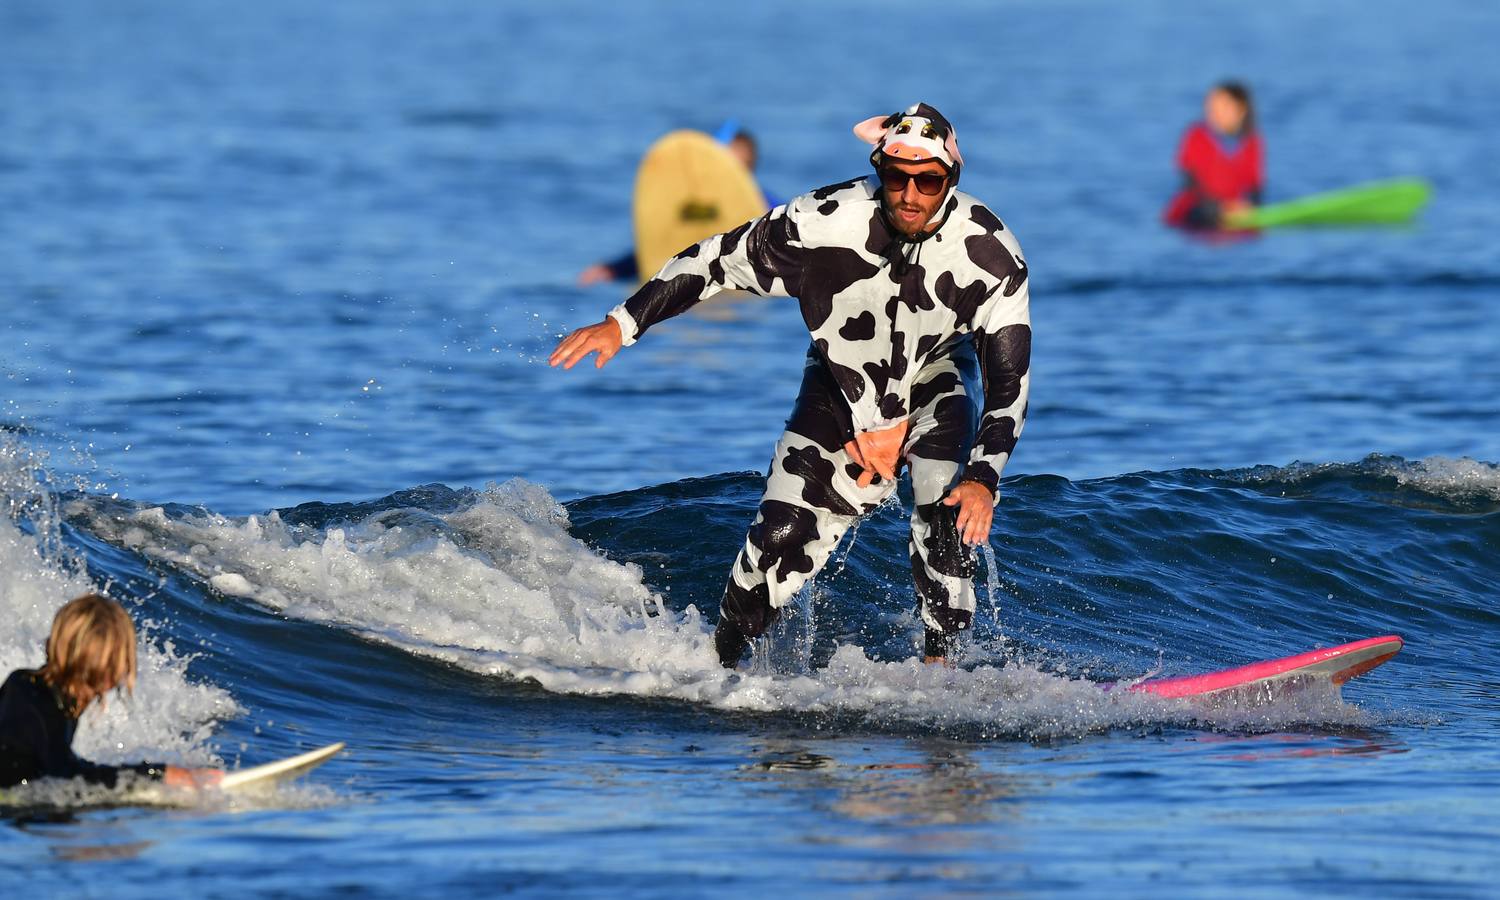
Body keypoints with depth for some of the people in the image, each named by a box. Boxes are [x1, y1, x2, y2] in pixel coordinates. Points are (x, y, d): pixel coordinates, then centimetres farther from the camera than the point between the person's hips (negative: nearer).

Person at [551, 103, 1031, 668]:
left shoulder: (991, 255, -29)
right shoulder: (823, 222, -30)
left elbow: (1008, 385, -23)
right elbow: (718, 260, -15)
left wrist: (983, 477, -36)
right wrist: (622, 324, -17)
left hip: (937, 376, 0)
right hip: (840, 384, 0)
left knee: (949, 512, -25)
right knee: (783, 535, -11)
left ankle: (939, 662, -13)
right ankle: (717, 662, 8)